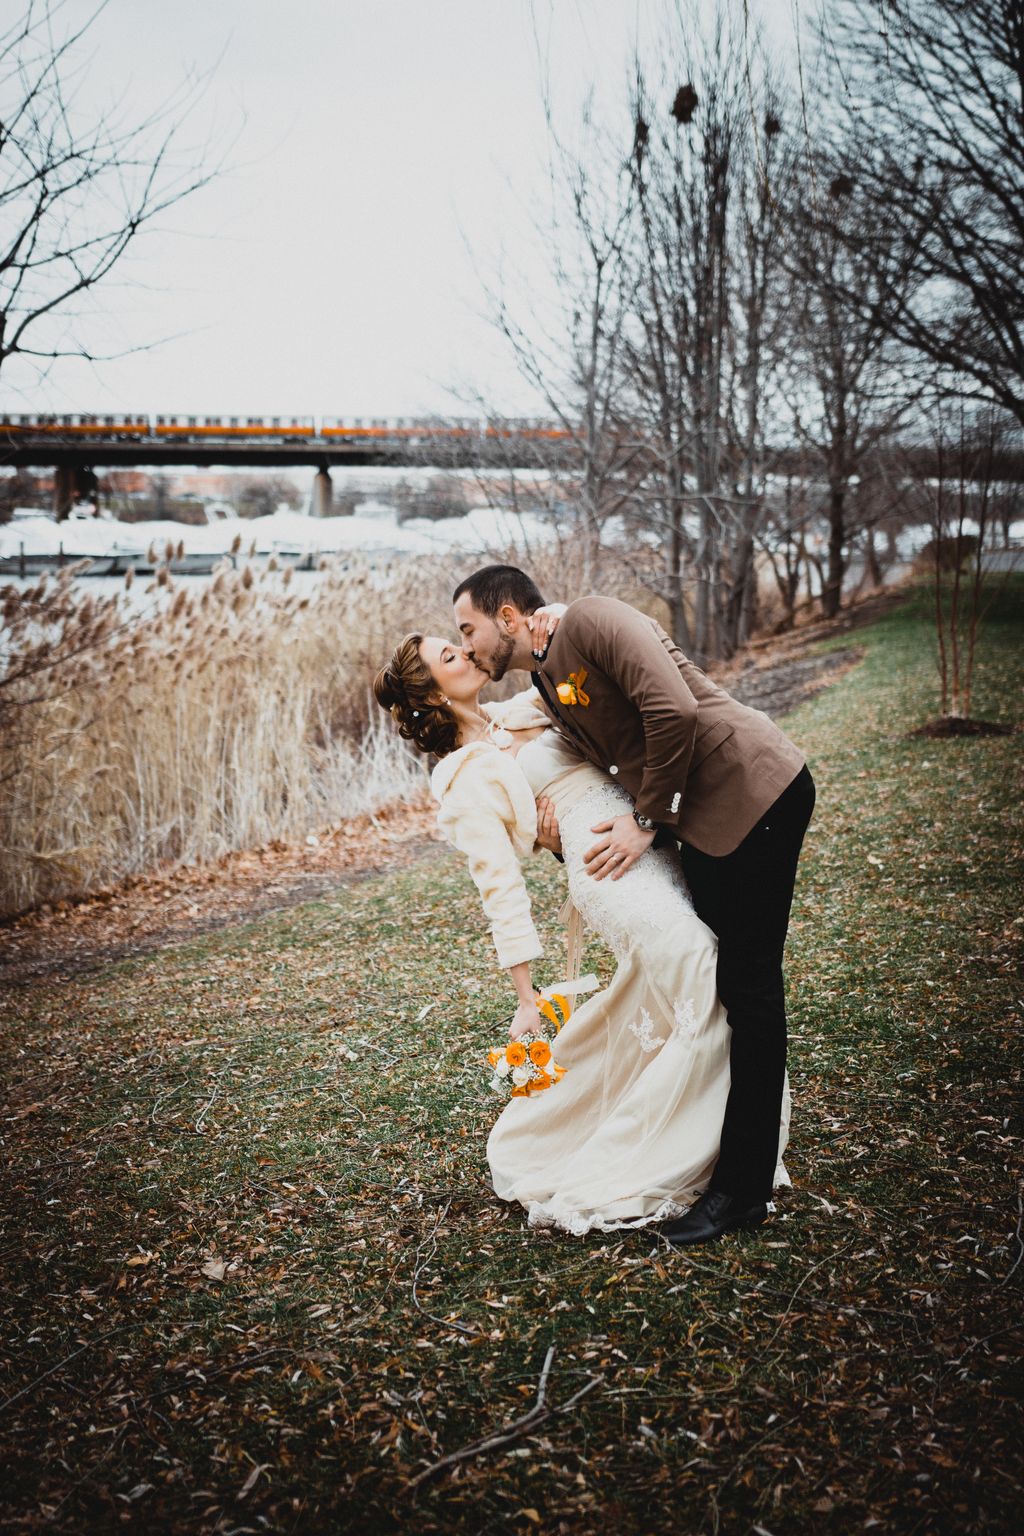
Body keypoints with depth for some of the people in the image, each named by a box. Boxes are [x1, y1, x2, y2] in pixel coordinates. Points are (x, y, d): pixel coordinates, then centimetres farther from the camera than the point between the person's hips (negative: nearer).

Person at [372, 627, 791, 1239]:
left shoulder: (525, 708, 20)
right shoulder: (469, 778, -1)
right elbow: (500, 886, -7)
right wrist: (527, 998, -9)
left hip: (658, 847, 8)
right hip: (611, 869, -7)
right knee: (709, 992, -12)